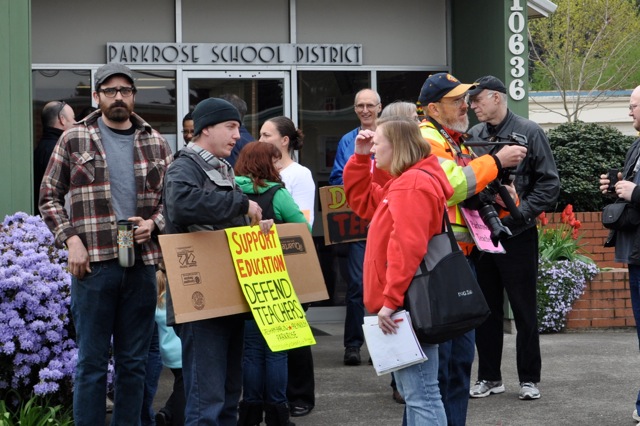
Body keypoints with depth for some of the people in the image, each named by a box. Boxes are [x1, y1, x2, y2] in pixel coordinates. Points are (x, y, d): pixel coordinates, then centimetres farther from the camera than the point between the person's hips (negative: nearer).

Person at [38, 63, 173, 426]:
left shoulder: (156, 144, 10)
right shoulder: (74, 140, 4)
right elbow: (49, 197, 6)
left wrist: (153, 223, -4)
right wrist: (71, 238, -7)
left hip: (142, 263, 3)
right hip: (94, 263, -3)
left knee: (134, 361, 9)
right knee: (92, 361, 1)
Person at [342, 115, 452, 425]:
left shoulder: (412, 184, -16)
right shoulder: (404, 183, 18)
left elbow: (407, 247, -25)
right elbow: (361, 200, 29)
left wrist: (391, 300, -25)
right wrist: (360, 158, 17)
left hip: (409, 305, -11)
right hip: (406, 304, 11)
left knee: (421, 393, -11)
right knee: (411, 389, 15)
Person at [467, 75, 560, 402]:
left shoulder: (529, 132, -5)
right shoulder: (472, 136, 7)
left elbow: (549, 182, -6)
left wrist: (521, 212, -15)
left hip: (517, 237, -4)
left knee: (524, 311, 4)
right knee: (485, 310, 11)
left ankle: (529, 379, 14)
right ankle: (489, 377, 22)